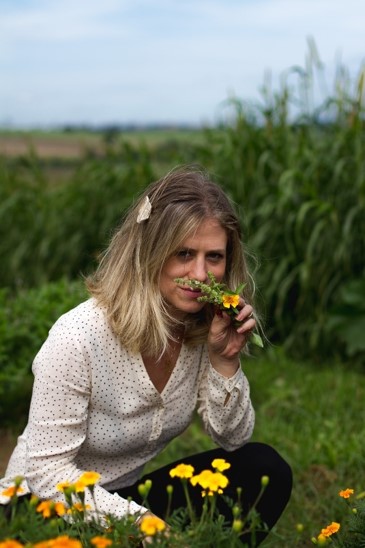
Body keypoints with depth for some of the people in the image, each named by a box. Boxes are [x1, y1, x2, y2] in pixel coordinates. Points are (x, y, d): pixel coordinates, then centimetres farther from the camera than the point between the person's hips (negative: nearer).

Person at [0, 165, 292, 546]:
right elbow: (47, 472, -23)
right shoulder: (79, 337, -28)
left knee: (264, 470, -11)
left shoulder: (203, 325, -9)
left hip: (128, 495, 6)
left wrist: (225, 360, -18)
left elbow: (233, 439, -2)